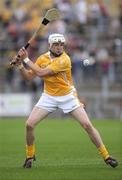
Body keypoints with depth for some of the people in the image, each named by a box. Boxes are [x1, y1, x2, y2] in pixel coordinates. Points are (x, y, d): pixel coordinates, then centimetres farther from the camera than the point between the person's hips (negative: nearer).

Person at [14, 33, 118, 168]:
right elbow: (28, 77, 0)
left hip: (68, 96, -4)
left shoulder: (64, 59, -21)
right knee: (29, 124, -10)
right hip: (49, 97, 4)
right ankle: (30, 156, 12)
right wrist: (20, 64, -16)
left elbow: (41, 73, -26)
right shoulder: (42, 58, -3)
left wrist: (26, 59, -20)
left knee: (87, 125, -12)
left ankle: (106, 156, 0)